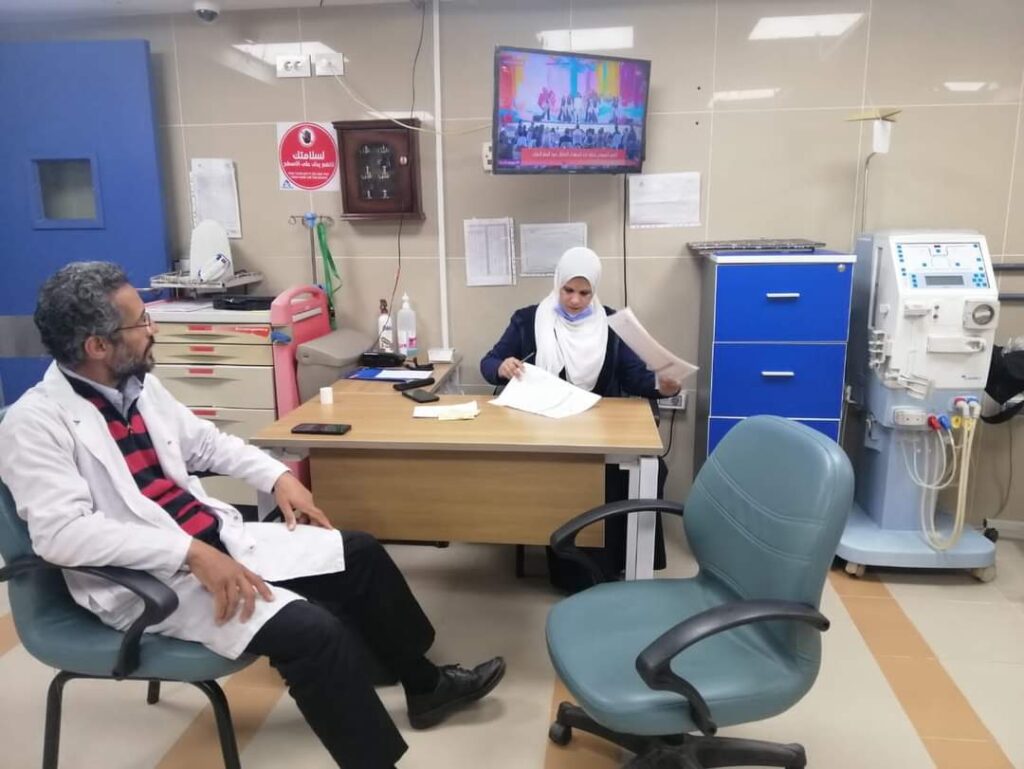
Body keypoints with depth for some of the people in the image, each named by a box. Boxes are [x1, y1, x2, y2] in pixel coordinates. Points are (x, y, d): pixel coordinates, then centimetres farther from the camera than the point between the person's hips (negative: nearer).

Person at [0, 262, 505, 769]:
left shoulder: (139, 385, 7)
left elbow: (205, 442, 20)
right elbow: (61, 532, -26)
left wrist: (278, 476, 7)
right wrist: (192, 553, -32)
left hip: (222, 537, 8)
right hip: (149, 580, -8)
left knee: (361, 554, 4)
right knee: (313, 631, -27)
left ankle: (425, 685, 23)